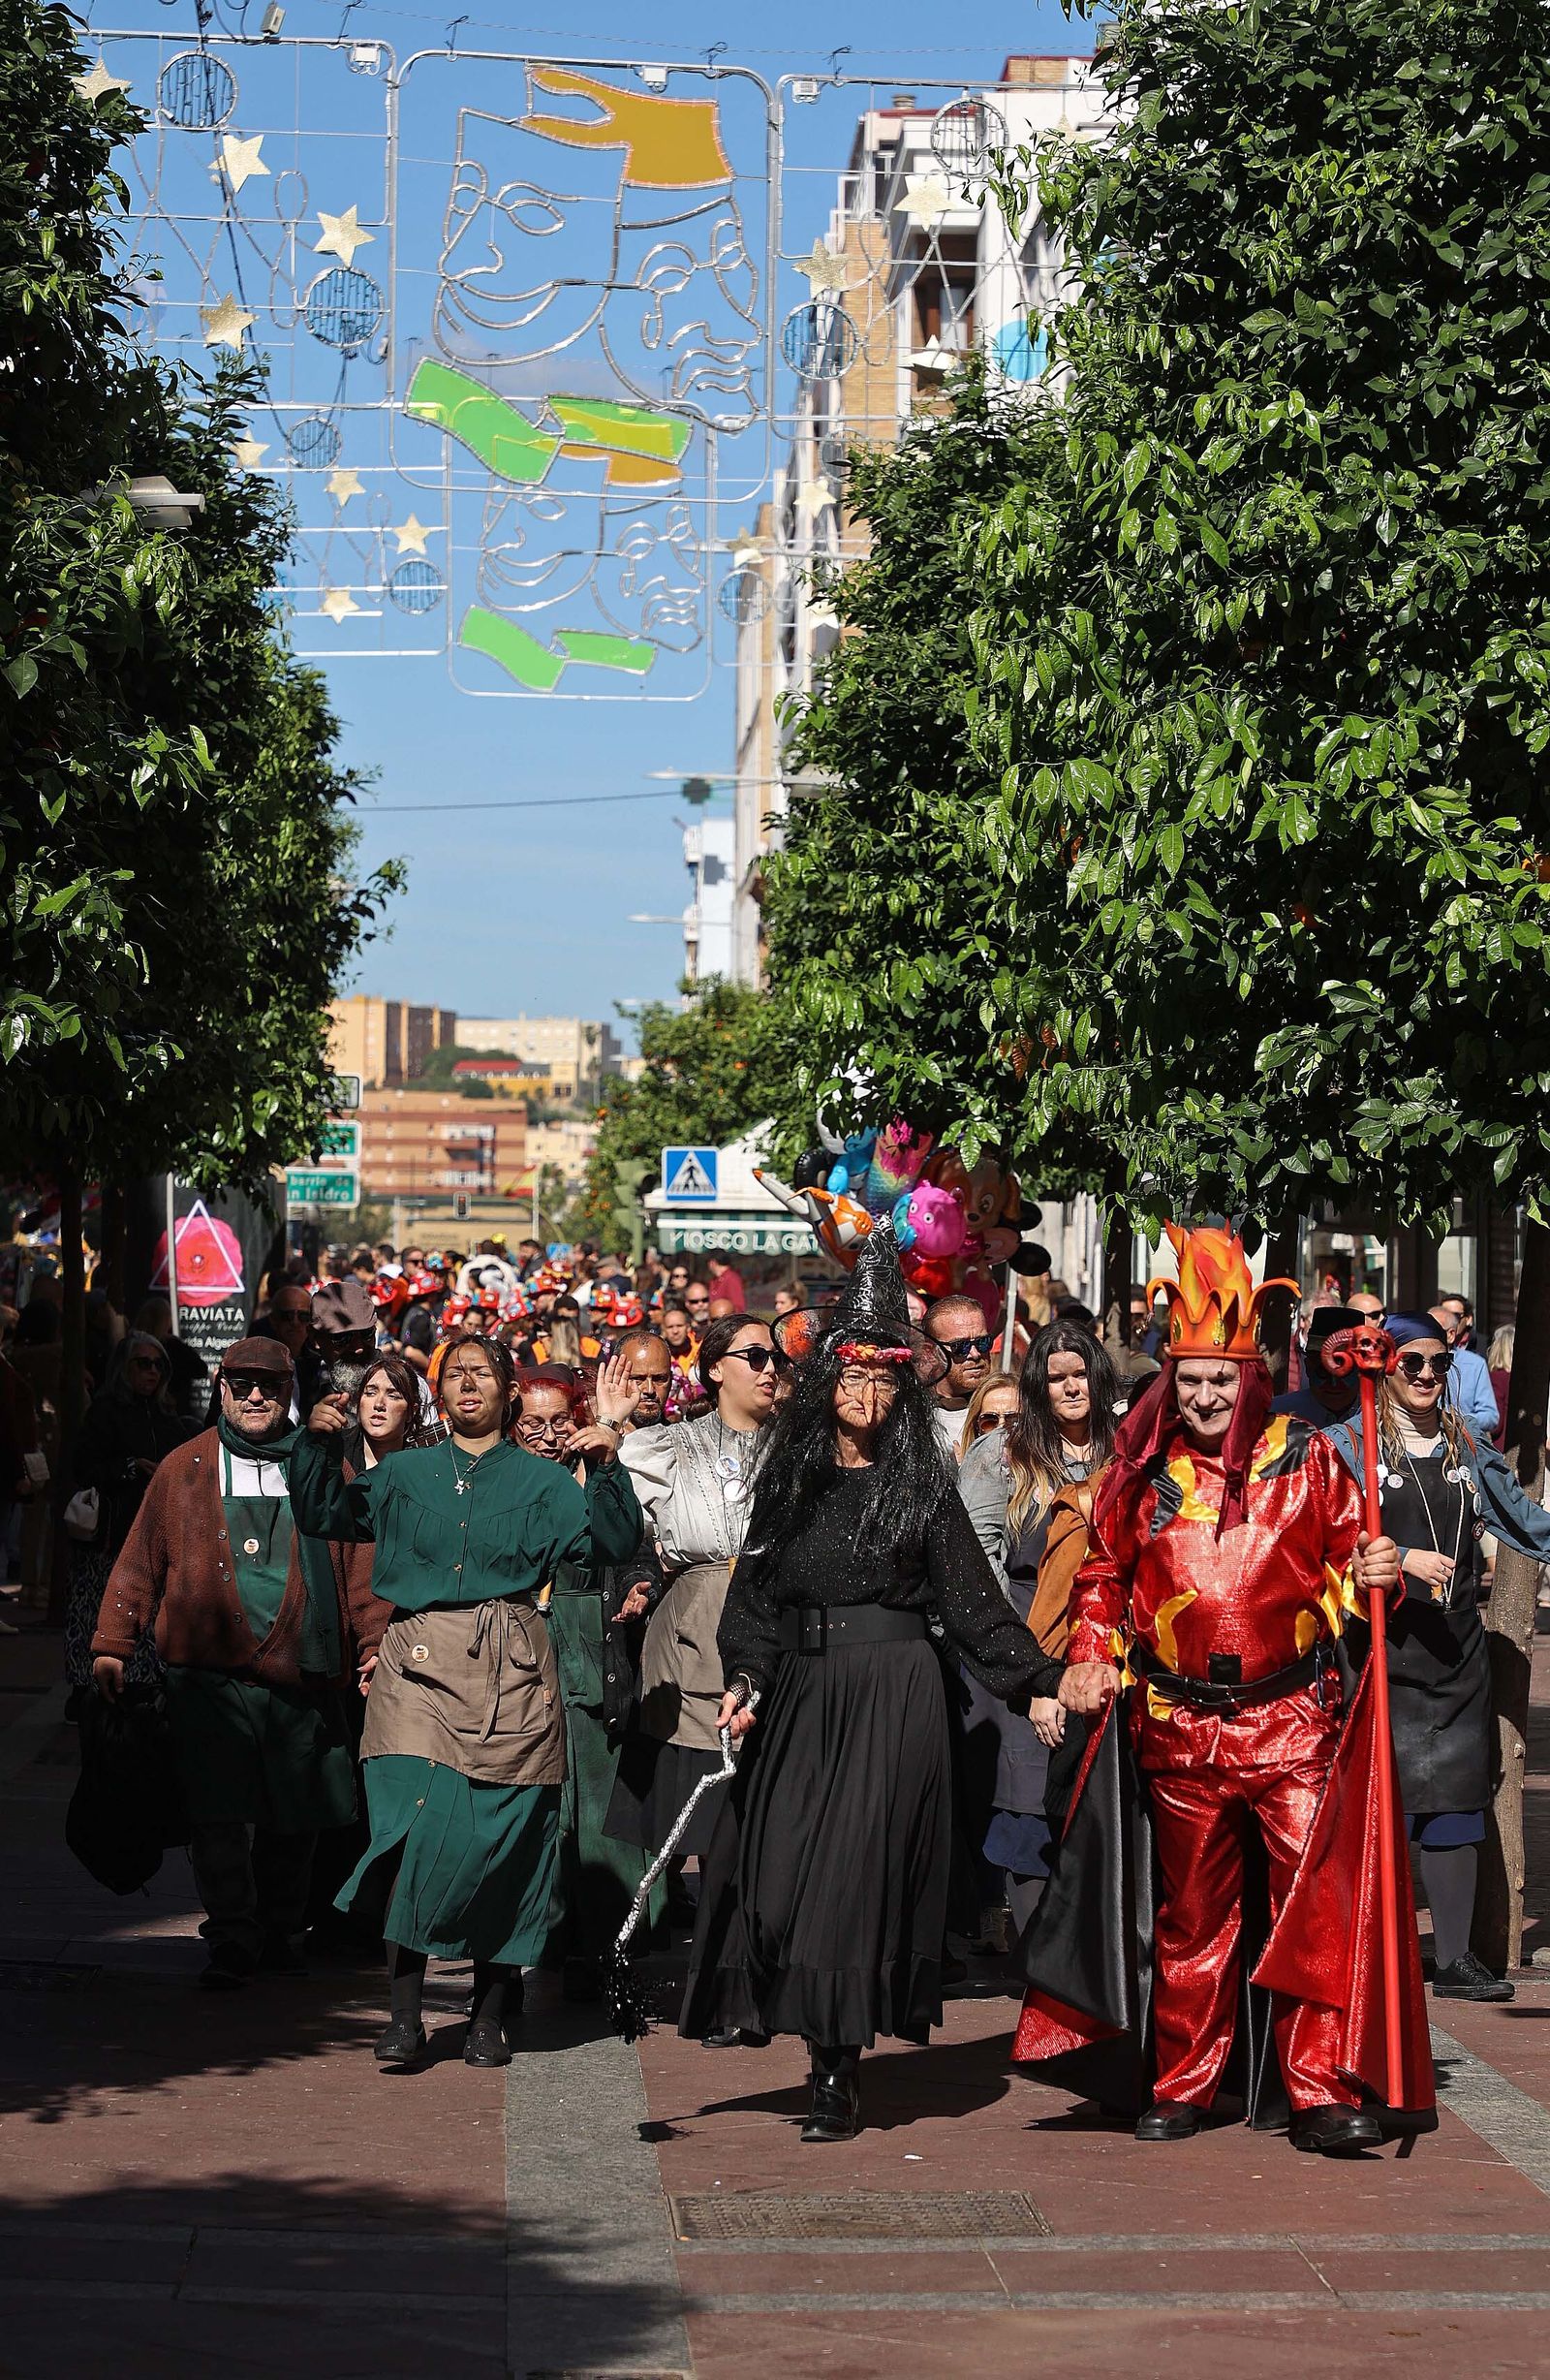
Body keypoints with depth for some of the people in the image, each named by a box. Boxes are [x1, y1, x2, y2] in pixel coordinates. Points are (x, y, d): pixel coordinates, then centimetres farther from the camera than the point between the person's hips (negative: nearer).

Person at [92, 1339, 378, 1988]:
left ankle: (279, 1930, 23)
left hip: (302, 1675, 1)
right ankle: (232, 1940, 3)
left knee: (295, 1817, 7)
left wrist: (375, 1643, 2)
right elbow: (140, 1562, 10)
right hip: (210, 1675, -1)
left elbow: (359, 1563, 9)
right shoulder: (183, 1470, 10)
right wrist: (112, 1644, 6)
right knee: (217, 1813, -6)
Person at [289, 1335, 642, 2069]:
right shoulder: (404, 1473, 15)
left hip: (509, 1674, 0)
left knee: (503, 1836, 0)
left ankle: (491, 2016, 13)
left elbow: (608, 1543, 0)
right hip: (420, 1667, 0)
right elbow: (324, 1515, 9)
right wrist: (319, 1444, -5)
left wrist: (607, 1470, -15)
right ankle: (404, 2012, -8)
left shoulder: (540, 1480, 11)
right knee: (420, 1826, -14)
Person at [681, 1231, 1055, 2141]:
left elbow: (972, 1599, 1)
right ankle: (826, 2054, 12)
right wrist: (745, 1675, -4)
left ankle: (840, 2074, 0)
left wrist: (1037, 1680, -6)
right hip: (799, 1692, 4)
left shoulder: (921, 1486, 2)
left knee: (852, 1872, -7)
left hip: (890, 1696, -4)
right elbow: (755, 1589, 11)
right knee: (778, 1869, -2)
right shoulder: (793, 1477, 11)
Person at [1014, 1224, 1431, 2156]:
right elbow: (1105, 1574, 16)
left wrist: (1378, 1573, -15)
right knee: (1192, 1913, 12)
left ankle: (1324, 2093, -4)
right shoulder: (1144, 1473, 5)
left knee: (1323, 1903, -9)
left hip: (1293, 1721, -2)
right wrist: (1091, 1659, 2)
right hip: (1181, 1731, 2)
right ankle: (1183, 2087, 23)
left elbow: (1347, 1558, 7)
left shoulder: (1306, 1459, 1)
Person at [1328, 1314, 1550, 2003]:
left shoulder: (1467, 1449, 14)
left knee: (1455, 1795, 5)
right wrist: (1403, 1558, -22)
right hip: (1379, 1640, -5)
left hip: (1455, 1643, 5)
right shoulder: (1349, 1444, -1)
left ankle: (1455, 1959, 10)